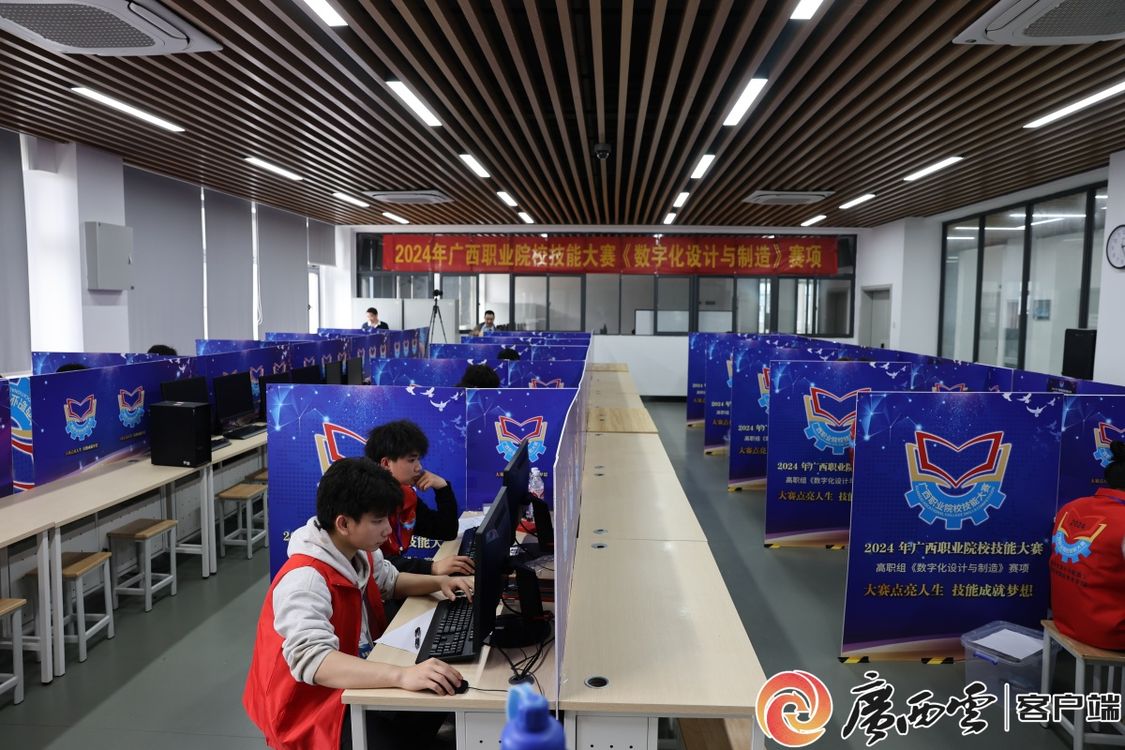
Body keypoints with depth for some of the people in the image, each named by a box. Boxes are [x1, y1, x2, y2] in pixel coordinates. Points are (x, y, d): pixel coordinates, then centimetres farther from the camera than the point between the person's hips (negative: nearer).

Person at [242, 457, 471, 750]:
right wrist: (401, 675, -52)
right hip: (314, 707, -8)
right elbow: (312, 660, -43)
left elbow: (388, 580, 19)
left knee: (441, 700, 0)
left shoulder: (358, 553, -3)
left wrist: (439, 581, 1)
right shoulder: (306, 580, -29)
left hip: (355, 680, 8)